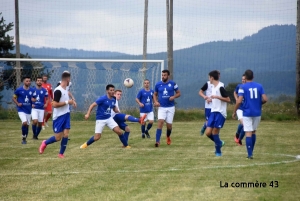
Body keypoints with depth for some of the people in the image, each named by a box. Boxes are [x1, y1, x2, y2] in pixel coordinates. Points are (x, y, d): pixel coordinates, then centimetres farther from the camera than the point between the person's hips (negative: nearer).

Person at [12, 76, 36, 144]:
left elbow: (34, 99, 12)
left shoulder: (32, 90, 2)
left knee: (27, 125, 10)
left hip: (29, 110, 4)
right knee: (24, 123, -23)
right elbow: (14, 98, 3)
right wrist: (17, 103, -13)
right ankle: (23, 138, -7)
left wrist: (33, 100, -12)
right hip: (21, 110, -4)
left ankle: (25, 139, 26)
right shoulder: (19, 90, -7)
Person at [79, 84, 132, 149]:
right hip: (100, 119, -5)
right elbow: (92, 105, -18)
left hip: (109, 118, 5)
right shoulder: (103, 98, -16)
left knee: (119, 131, -8)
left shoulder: (113, 100, 4)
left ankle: (126, 145, 9)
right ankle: (86, 144, 17)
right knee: (97, 137, -9)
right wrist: (88, 114, -29)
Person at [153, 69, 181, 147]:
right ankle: (158, 141, -23)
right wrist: (156, 101, -4)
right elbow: (155, 94, 14)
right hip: (161, 107, 0)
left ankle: (168, 137, 38)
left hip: (170, 107, 0)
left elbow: (178, 93, 4)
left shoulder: (172, 83, -3)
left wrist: (174, 97, -16)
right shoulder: (158, 84, 1)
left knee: (169, 124, 5)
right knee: (160, 122, -19)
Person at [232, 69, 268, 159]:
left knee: (248, 133, -3)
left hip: (247, 113, -3)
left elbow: (239, 101, -14)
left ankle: (250, 154, -8)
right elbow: (265, 99, -4)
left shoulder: (243, 87, -6)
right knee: (253, 132, 17)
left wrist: (234, 112, -1)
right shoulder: (259, 86, 2)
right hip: (257, 113, 3)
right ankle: (251, 152, 23)